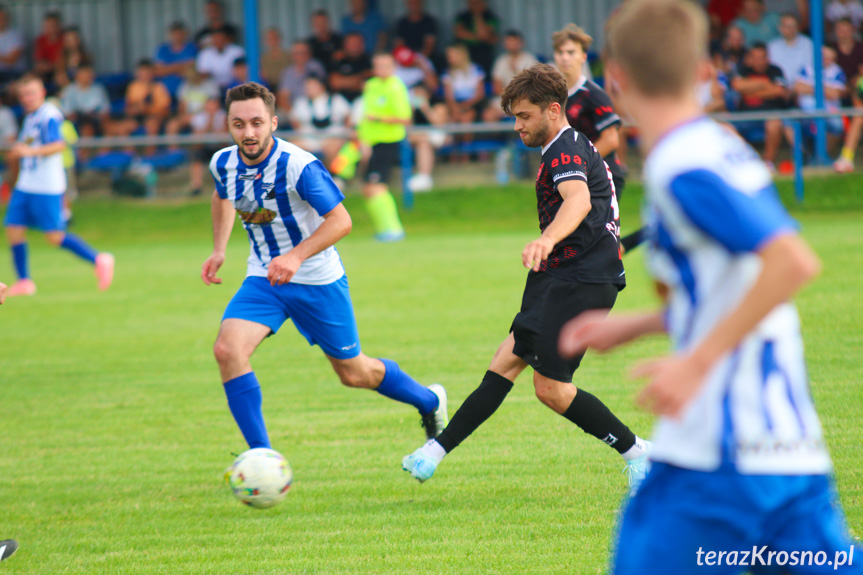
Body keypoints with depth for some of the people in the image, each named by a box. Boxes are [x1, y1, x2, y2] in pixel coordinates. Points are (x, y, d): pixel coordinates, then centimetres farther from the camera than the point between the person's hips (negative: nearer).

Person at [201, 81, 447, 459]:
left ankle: (429, 400, 40)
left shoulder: (298, 166, -25)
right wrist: (219, 250, 11)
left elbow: (340, 220, -25)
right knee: (227, 350, -21)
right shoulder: (224, 164, -7)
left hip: (317, 281, -5)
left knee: (354, 374, 9)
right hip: (263, 279, 5)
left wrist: (296, 257, -36)